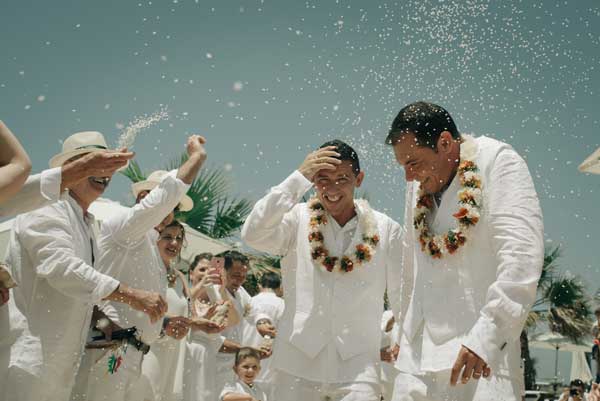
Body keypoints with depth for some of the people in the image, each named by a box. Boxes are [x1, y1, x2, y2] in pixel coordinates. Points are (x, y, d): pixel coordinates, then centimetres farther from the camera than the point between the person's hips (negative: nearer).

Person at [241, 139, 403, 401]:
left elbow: (403, 297, 9)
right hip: (298, 365, 0)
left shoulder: (386, 230, 3)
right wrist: (299, 177, -17)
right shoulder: (298, 219, 0)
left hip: (358, 368, 0)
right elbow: (253, 234, -17)